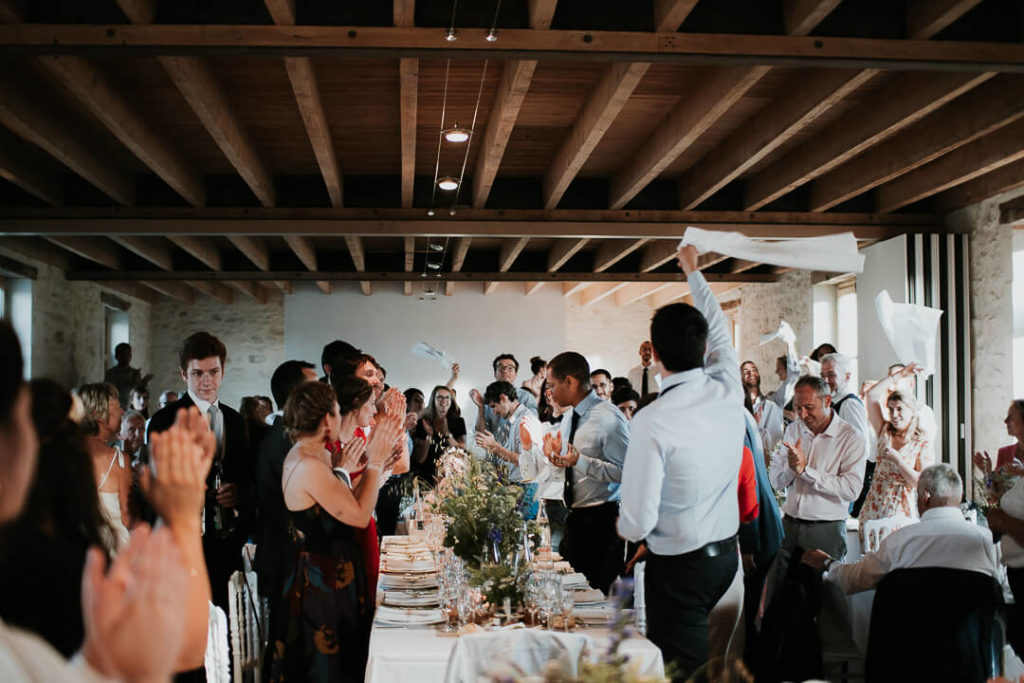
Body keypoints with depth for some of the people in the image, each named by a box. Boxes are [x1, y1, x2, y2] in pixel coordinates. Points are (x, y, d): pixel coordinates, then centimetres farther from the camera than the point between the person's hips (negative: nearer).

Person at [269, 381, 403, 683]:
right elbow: (360, 515, -23)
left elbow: (351, 501, 6)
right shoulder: (308, 466, -25)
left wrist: (375, 457, 5)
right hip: (323, 583, -10)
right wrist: (375, 461, -15)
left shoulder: (316, 457, 6)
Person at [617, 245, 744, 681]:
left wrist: (624, 527, 6)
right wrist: (693, 272, 30)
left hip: (678, 567, -6)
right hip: (727, 552, 7)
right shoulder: (728, 391, -6)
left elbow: (637, 523, -18)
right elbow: (719, 330, 16)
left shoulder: (651, 423, -23)